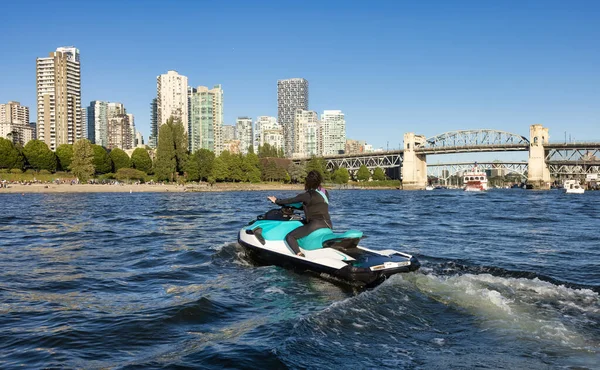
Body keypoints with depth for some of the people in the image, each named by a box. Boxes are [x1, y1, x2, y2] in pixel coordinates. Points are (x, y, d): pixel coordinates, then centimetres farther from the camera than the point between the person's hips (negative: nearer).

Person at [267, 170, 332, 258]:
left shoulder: (308, 195, -6)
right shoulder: (325, 193, 15)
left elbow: (291, 201, 1)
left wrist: (276, 201, 15)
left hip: (315, 223, -8)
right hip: (328, 225, 8)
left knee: (289, 237, -9)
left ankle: (301, 257, -26)